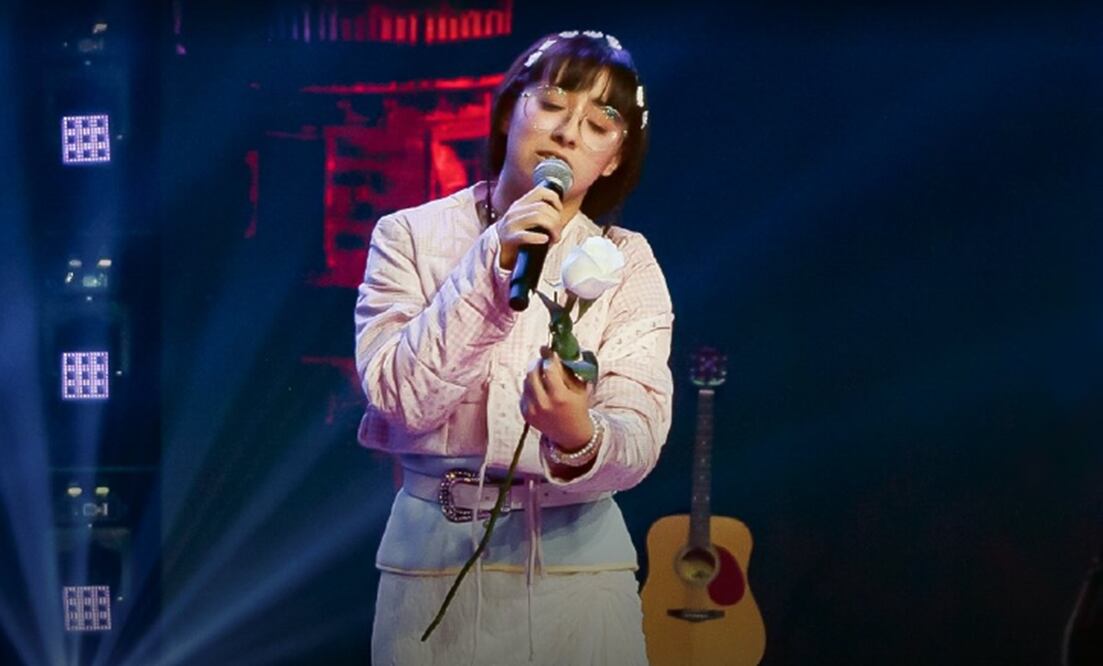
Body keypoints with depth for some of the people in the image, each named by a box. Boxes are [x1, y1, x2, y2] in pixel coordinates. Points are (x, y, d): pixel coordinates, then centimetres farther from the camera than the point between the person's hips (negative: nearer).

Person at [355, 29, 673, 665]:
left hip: (577, 558, 1)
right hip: (431, 551, 0)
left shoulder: (627, 263, -1)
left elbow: (637, 440, -12)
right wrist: (494, 266, -21)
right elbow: (397, 396, -15)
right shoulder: (410, 236, -2)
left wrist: (579, 439, -33)